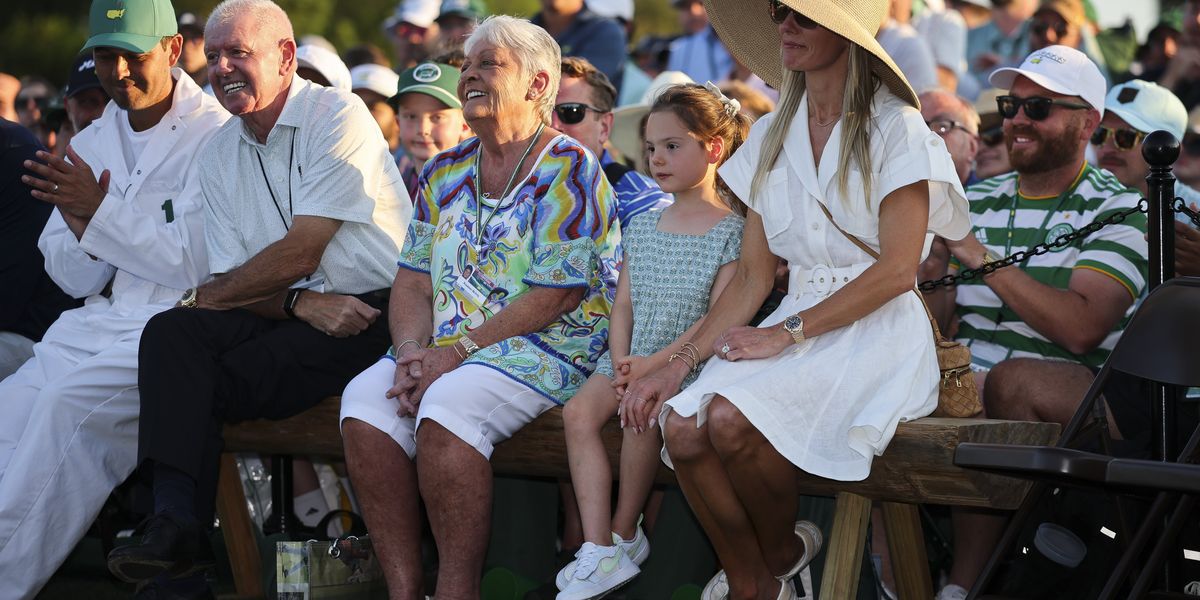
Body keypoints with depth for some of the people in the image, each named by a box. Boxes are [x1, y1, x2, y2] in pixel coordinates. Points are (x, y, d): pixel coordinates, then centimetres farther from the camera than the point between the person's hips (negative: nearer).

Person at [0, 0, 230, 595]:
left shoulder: (214, 137, -4)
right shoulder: (90, 144, 17)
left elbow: (200, 264, -12)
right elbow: (71, 277, 17)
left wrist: (102, 212, -11)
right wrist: (84, 234, -7)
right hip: (103, 318, 7)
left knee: (72, 401, -30)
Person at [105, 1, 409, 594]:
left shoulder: (337, 115, -8)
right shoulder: (220, 154, 14)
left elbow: (299, 255, -14)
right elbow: (231, 275, 6)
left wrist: (203, 296, -3)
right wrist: (301, 303, -15)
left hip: (369, 313, -6)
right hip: (289, 313, 6)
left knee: (220, 384, -23)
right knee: (171, 333, -21)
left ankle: (186, 544, -8)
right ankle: (174, 520, -29)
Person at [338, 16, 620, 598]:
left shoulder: (567, 168, -5)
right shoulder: (444, 172, 16)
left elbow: (552, 298, -13)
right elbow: (413, 282, 13)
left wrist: (456, 352, -17)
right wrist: (413, 351, -8)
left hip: (551, 348, -6)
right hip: (447, 347, 6)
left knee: (447, 405, -34)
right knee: (364, 398, -22)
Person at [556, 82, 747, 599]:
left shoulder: (732, 230, -4)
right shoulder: (642, 226, 16)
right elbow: (624, 305, 12)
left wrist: (657, 363, -19)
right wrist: (622, 363, -6)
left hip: (687, 360, -6)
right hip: (631, 358, 6)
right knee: (579, 412, -20)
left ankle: (625, 532, -11)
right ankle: (598, 551, -23)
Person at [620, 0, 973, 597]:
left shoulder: (895, 128, -5)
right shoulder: (771, 137, 13)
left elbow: (896, 270, -12)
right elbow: (753, 275, 11)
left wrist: (789, 334, -16)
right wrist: (680, 362, -2)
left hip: (876, 333, -5)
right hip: (796, 321, 5)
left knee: (731, 418, -30)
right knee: (682, 427, -23)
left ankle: (783, 550, -1)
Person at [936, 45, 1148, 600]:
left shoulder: (1118, 210, 1)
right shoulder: (976, 201, 18)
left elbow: (1082, 328, -15)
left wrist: (982, 258, -18)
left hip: (1079, 401, -4)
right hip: (966, 387, 4)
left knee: (1013, 381, -37)